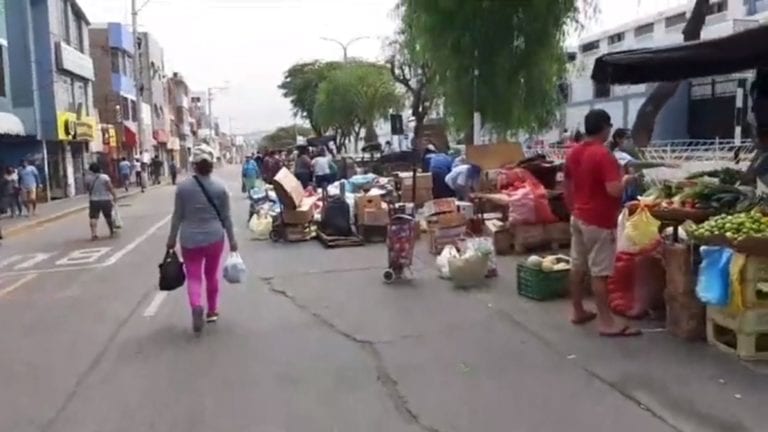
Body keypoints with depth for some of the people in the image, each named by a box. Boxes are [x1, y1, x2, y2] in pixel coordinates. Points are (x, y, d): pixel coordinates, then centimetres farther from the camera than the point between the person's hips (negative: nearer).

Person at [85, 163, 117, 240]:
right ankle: (112, 232, 25)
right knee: (108, 217, 13)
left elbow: (87, 188, 8)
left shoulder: (89, 179, 0)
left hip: (94, 201, 0)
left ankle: (94, 233, -15)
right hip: (106, 200, 0)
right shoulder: (105, 177, -7)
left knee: (93, 217, 0)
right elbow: (110, 188, -12)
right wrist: (115, 196, -9)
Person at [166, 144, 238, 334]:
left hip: (190, 239, -1)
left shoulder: (183, 186, -8)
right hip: (214, 237, 1)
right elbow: (226, 217, -2)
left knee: (193, 277, 4)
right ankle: (213, 310, 29)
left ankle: (196, 306, -22)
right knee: (212, 275, 18)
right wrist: (232, 240, 8)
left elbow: (177, 215, -2)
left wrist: (172, 238, 9)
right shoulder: (220, 187, -7)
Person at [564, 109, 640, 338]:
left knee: (578, 266, 14)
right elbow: (614, 190, -26)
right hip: (599, 221, -8)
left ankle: (578, 311, 25)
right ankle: (606, 321, 3)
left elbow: (567, 188, 15)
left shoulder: (573, 153, 7)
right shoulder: (603, 155, -19)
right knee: (599, 272, -4)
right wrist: (626, 179, -6)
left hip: (578, 218, 8)